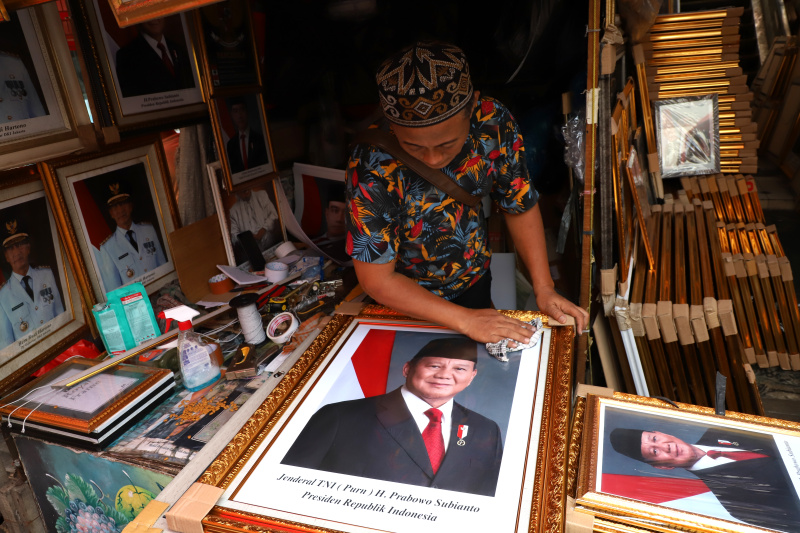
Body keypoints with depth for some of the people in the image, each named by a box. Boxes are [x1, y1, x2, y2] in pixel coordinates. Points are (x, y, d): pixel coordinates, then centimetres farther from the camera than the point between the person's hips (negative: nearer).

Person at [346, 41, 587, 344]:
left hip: (474, 282, 3)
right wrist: (464, 320, -28)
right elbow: (377, 279, -27)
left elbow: (520, 206, -9)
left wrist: (544, 290, -16)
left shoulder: (494, 125, -24)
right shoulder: (371, 166, -34)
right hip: (406, 297, -3)